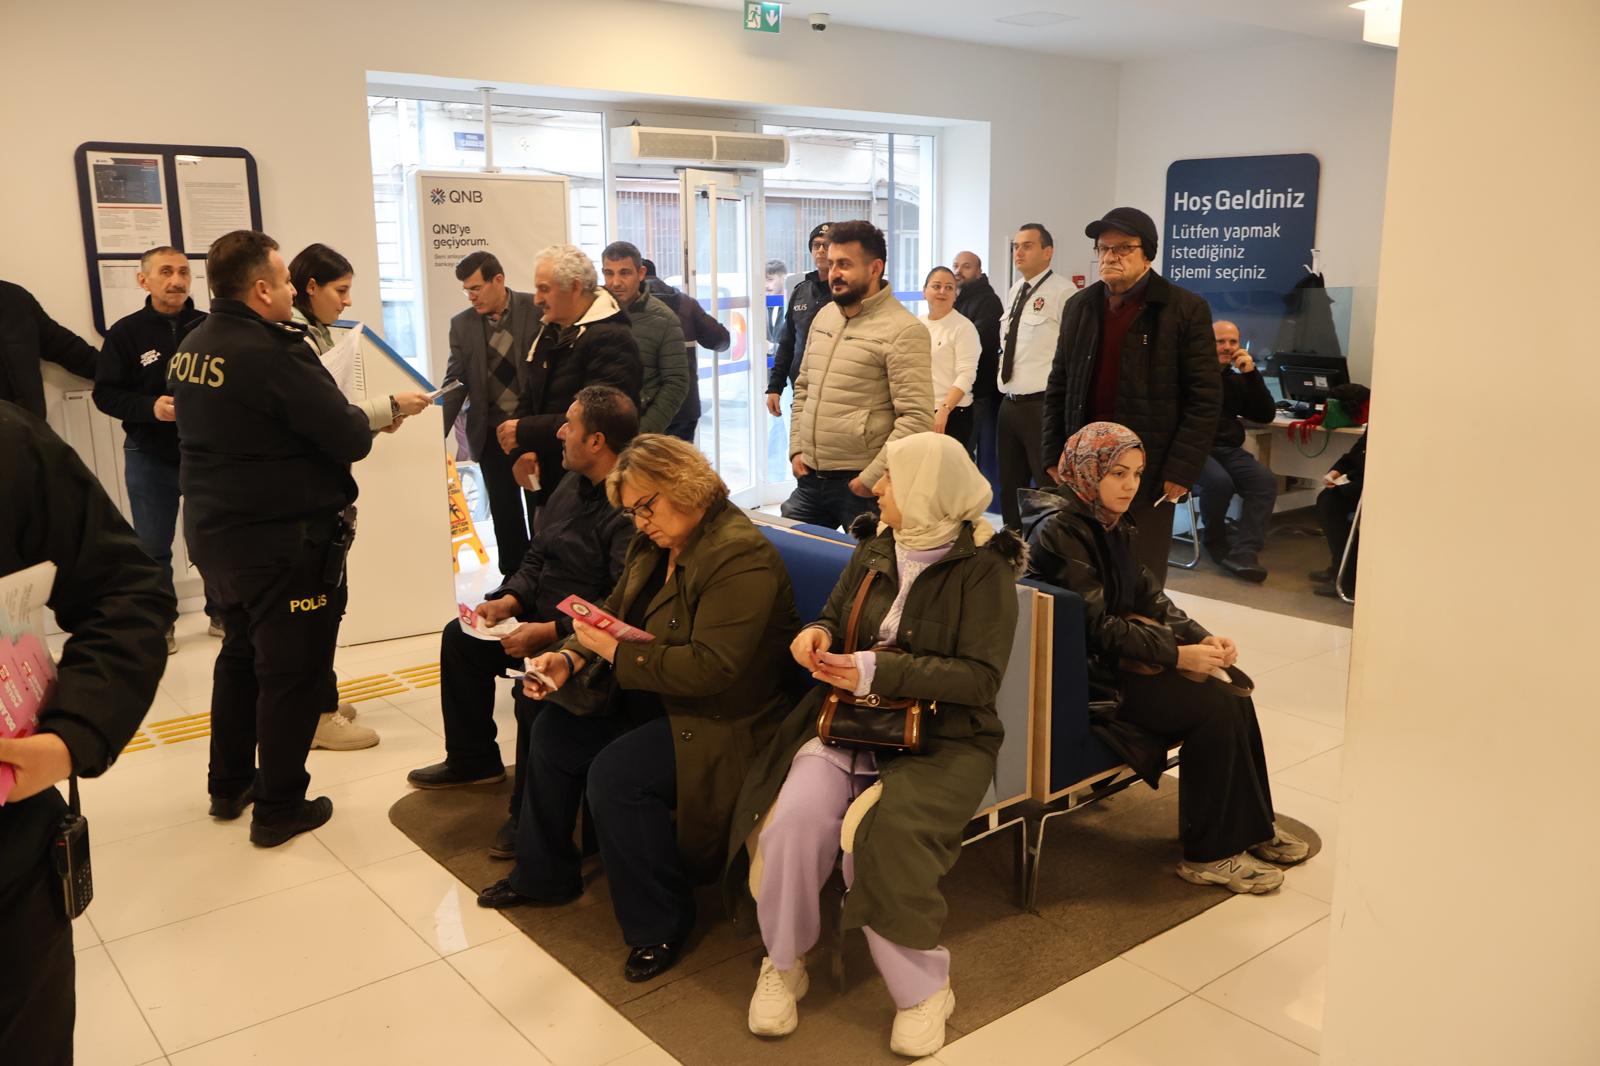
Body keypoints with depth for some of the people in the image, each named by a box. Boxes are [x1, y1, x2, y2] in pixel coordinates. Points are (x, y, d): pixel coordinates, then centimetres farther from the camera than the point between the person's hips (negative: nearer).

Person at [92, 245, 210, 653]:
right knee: (152, 546, 10)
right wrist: (150, 407, -20)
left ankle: (222, 613, 28)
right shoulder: (125, 332, -6)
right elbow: (105, 393, -5)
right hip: (150, 456, 0)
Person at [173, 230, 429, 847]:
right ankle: (279, 807, 15)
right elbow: (350, 438, -20)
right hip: (280, 540, -9)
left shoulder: (192, 348, 5)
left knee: (240, 652, 23)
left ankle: (229, 784, 35)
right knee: (292, 669, 5)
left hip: (212, 530, 9)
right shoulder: (274, 354, -22)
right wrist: (381, 414, 3)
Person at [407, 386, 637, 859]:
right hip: (542, 617, 11)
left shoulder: (629, 509, -25)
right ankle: (472, 760, 30)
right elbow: (535, 558, 15)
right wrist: (509, 600, -3)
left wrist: (548, 632, -28)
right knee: (460, 637, 14)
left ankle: (532, 814, -11)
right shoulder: (571, 487, 8)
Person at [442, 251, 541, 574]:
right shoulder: (462, 324, 3)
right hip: (491, 435, 3)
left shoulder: (537, 309, -6)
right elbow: (455, 383, 2)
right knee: (504, 512, 10)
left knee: (541, 509, 6)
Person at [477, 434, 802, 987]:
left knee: (615, 773, -26)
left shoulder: (742, 558, -25)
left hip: (724, 723, -10)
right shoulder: (654, 543, 5)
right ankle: (544, 874, 29)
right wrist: (570, 657, -9)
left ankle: (658, 927, -6)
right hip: (651, 701, 10)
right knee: (553, 732, 8)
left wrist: (618, 651, -26)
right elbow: (614, 611, 10)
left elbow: (711, 668, -31)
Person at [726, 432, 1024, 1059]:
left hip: (942, 739, -4)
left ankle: (922, 987, -7)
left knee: (879, 831, -32)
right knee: (796, 817, -25)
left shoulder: (984, 568, -7)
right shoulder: (874, 548, 11)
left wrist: (879, 671, -20)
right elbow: (836, 616, 24)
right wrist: (818, 634, -2)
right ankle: (783, 963, 1)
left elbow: (981, 677, -13)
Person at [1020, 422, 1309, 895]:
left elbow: (1150, 597, 8)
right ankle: (1210, 855, -6)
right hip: (1087, 676, -9)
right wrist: (1177, 655, -24)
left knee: (1233, 688, -4)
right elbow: (1097, 626, -23)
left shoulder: (1109, 522, 10)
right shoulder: (1060, 529, -19)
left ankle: (1251, 828, 9)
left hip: (1120, 655, 9)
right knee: (1213, 705, -18)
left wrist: (1202, 637, -8)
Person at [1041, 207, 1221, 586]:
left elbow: (1205, 398, -7)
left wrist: (1181, 471, -12)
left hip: (1148, 471, -4)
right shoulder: (1079, 306, 10)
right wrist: (1053, 456, 7)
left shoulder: (1185, 309, -5)